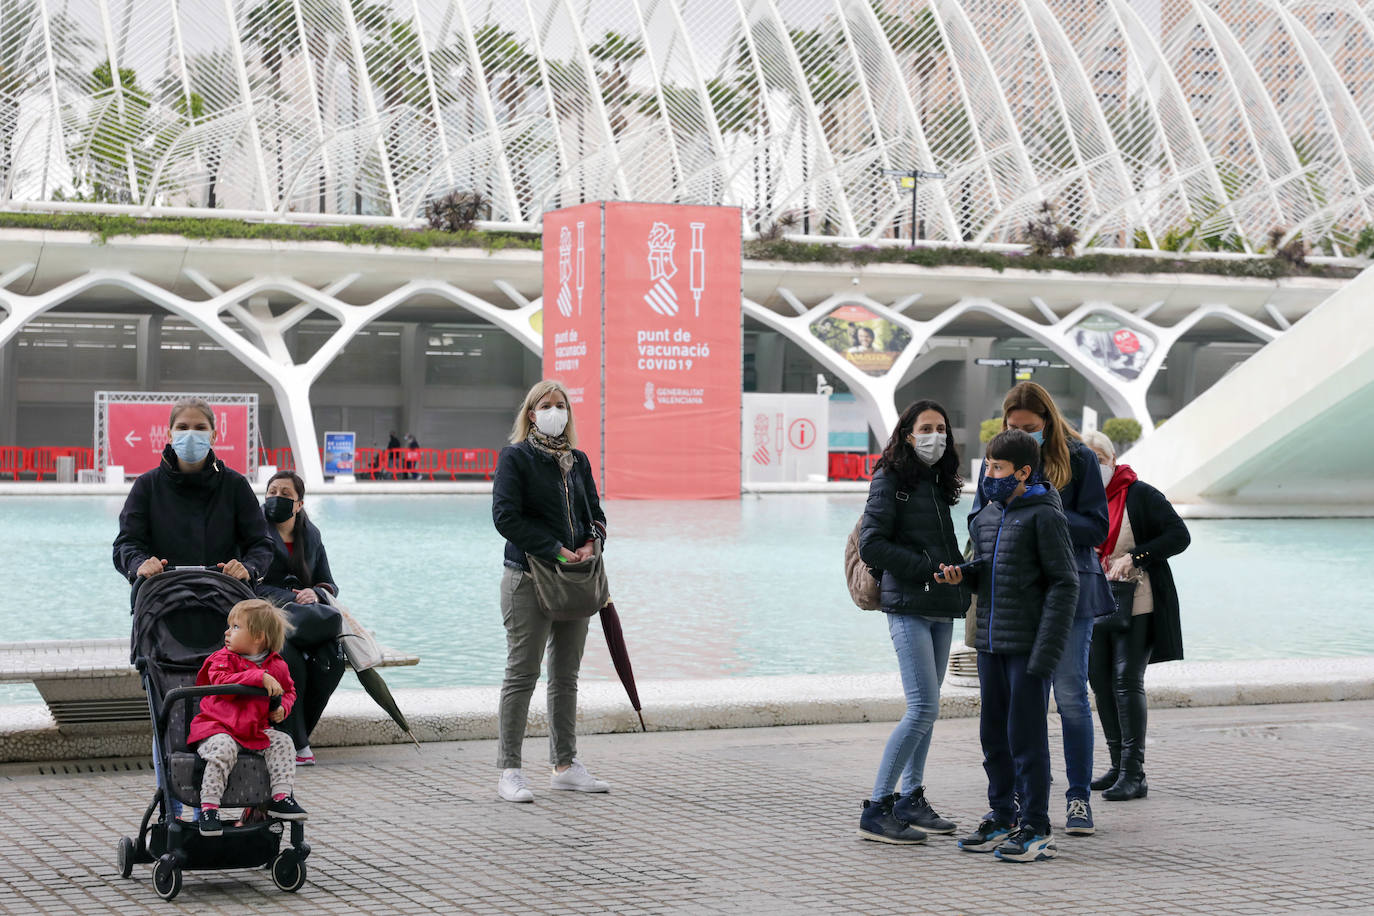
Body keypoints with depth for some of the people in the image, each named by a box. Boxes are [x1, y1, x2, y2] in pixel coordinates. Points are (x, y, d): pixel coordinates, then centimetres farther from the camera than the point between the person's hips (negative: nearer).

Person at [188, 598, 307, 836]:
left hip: (254, 730, 5)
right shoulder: (223, 659, -2)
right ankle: (208, 806, -30)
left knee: (282, 742, -11)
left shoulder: (277, 667, 9)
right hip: (217, 727, -5)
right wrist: (260, 677, -28)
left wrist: (282, 708, 4)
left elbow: (289, 691, 27)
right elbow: (222, 682, -23)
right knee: (222, 748, -33)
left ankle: (281, 797, -9)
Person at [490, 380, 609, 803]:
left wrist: (591, 542, -5)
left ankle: (565, 765, 19)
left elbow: (594, 513, 18)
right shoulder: (515, 457, -5)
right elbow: (506, 516, -14)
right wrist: (556, 550, -17)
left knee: (566, 676, 12)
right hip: (528, 578, -6)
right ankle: (509, 771, -2)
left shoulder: (577, 460, 14)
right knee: (522, 674, -5)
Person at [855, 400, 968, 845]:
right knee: (924, 708, -14)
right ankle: (876, 810, -11)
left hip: (941, 608, 8)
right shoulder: (891, 480, -6)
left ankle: (911, 801, 18)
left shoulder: (939, 482, 16)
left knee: (926, 707, 10)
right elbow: (871, 546, -13)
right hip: (908, 606, -8)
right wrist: (929, 568, -16)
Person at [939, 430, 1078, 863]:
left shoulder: (1044, 515, -11)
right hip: (991, 643, 7)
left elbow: (1064, 584, -12)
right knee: (993, 733, 12)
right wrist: (961, 574, 0)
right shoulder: (986, 516, 11)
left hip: (1029, 646, -7)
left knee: (1027, 735, -3)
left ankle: (1036, 829, 4)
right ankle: (1002, 819, 23)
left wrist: (1046, 651, -17)